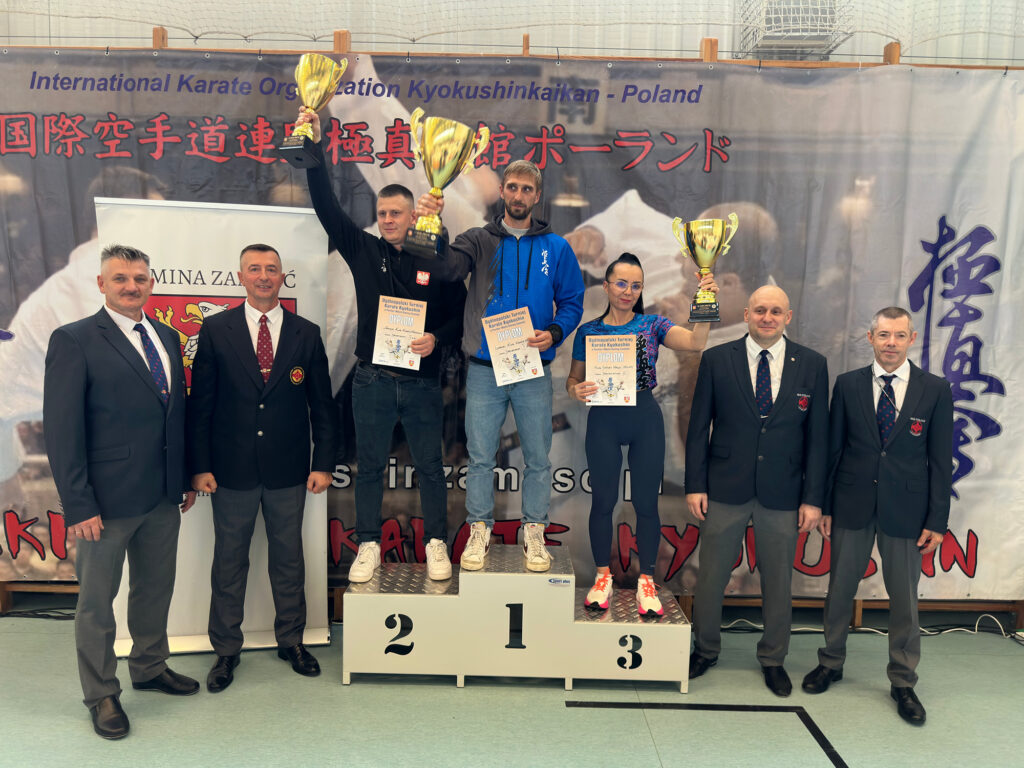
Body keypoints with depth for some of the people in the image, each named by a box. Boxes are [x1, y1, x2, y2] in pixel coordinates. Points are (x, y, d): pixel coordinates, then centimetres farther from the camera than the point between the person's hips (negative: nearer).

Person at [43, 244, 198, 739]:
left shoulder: (166, 338, 9)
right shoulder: (73, 341, -10)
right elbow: (61, 431, -13)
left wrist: (186, 478, 10)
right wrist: (77, 505, -16)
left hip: (163, 497, 6)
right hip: (108, 501, -6)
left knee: (155, 588, 20)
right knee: (97, 600, 11)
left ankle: (150, 668, 40)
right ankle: (101, 694, 28)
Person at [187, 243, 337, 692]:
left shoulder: (306, 334, 3)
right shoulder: (215, 330, 0)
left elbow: (321, 405, 4)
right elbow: (200, 403, 0)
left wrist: (323, 463, -1)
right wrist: (200, 466, -5)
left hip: (288, 471, 1)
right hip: (232, 470, -1)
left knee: (288, 559, 13)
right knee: (228, 562, 11)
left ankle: (291, 641, 31)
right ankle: (226, 650, 27)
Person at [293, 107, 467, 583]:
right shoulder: (363, 250, 4)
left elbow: (459, 314, 2)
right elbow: (327, 207, -4)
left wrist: (437, 338, -17)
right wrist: (313, 150, -11)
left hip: (422, 380, -1)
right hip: (373, 379, 2)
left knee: (430, 466, 8)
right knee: (369, 466, 10)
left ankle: (436, 543, 22)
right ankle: (369, 545, 23)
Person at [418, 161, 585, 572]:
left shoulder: (556, 248, 6)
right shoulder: (480, 240, 4)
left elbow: (572, 302, 8)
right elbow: (447, 267, -14)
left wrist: (554, 333, -11)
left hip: (534, 371, 1)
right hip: (484, 369, 0)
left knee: (538, 458, 9)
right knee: (480, 457, 8)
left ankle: (534, 532, 25)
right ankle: (479, 530, 23)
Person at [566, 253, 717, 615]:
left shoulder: (653, 325, 2)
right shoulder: (588, 332, 4)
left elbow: (695, 341, -13)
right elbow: (573, 378, 10)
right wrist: (576, 391, -12)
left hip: (646, 420, 0)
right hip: (603, 420, 0)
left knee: (646, 502, 5)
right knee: (603, 500, 8)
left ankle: (646, 580, 20)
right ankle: (603, 576, 26)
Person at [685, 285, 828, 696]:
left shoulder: (812, 364, 1)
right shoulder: (716, 359, -1)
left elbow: (817, 435, 2)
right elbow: (698, 427, 1)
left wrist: (813, 498, -1)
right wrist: (695, 485, -4)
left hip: (782, 493, 1)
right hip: (725, 490, 0)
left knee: (778, 582, 12)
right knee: (710, 577, 9)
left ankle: (773, 660, 33)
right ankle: (705, 650, 31)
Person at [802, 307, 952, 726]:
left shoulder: (935, 389, -2)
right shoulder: (848, 384, 0)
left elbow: (940, 460, -1)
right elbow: (833, 449, 3)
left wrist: (937, 520, -4)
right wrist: (824, 506, 2)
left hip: (905, 510, -1)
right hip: (852, 505, 1)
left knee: (904, 598, 9)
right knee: (840, 588, 12)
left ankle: (903, 682, 27)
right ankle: (831, 662, 32)